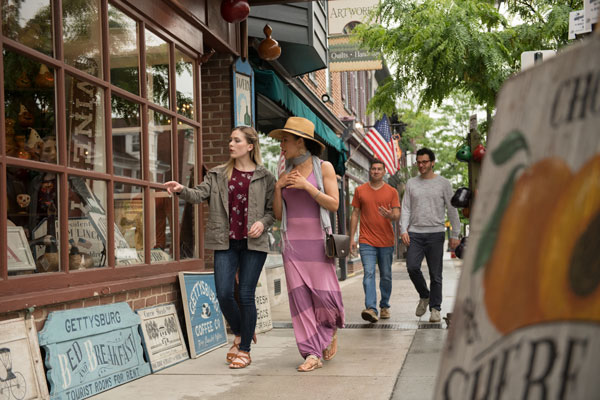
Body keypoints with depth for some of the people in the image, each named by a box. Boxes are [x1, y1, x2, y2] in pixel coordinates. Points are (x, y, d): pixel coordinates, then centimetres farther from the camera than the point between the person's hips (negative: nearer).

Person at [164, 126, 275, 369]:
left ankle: (244, 350, 11)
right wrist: (182, 190, -23)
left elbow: (273, 210, 8)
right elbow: (200, 194, -4)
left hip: (253, 243, -2)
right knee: (223, 294, -4)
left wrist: (263, 222, -12)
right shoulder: (218, 175, 10)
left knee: (246, 295, -2)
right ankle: (240, 334, 25)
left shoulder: (264, 178, 5)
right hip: (226, 242, 2)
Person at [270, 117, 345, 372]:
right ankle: (312, 354, 1)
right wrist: (278, 188, -3)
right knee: (300, 297, -3)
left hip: (317, 241, -3)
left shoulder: (323, 168, 1)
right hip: (292, 243, 3)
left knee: (324, 293, -5)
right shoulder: (286, 174, 12)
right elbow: (278, 214, 11)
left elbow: (333, 204, -7)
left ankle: (331, 331, 28)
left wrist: (307, 185, -14)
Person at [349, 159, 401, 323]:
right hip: (367, 241, -1)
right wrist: (352, 238, 4)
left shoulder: (392, 192, 5)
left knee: (386, 276, 9)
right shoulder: (360, 190, 6)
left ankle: (384, 306, 25)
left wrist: (390, 215, -25)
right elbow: (355, 214, 9)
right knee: (368, 274, -14)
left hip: (386, 241, 1)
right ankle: (371, 309, -22)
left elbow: (397, 215, 0)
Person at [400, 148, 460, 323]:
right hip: (415, 233, 2)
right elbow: (406, 208, 10)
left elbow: (452, 210, 6)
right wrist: (403, 229, -4)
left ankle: (435, 308, 8)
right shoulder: (411, 183, 12)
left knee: (435, 274, -1)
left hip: (436, 233, -2)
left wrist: (455, 234, 1)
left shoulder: (443, 183, 5)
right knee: (412, 267, -12)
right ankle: (424, 296, 13)